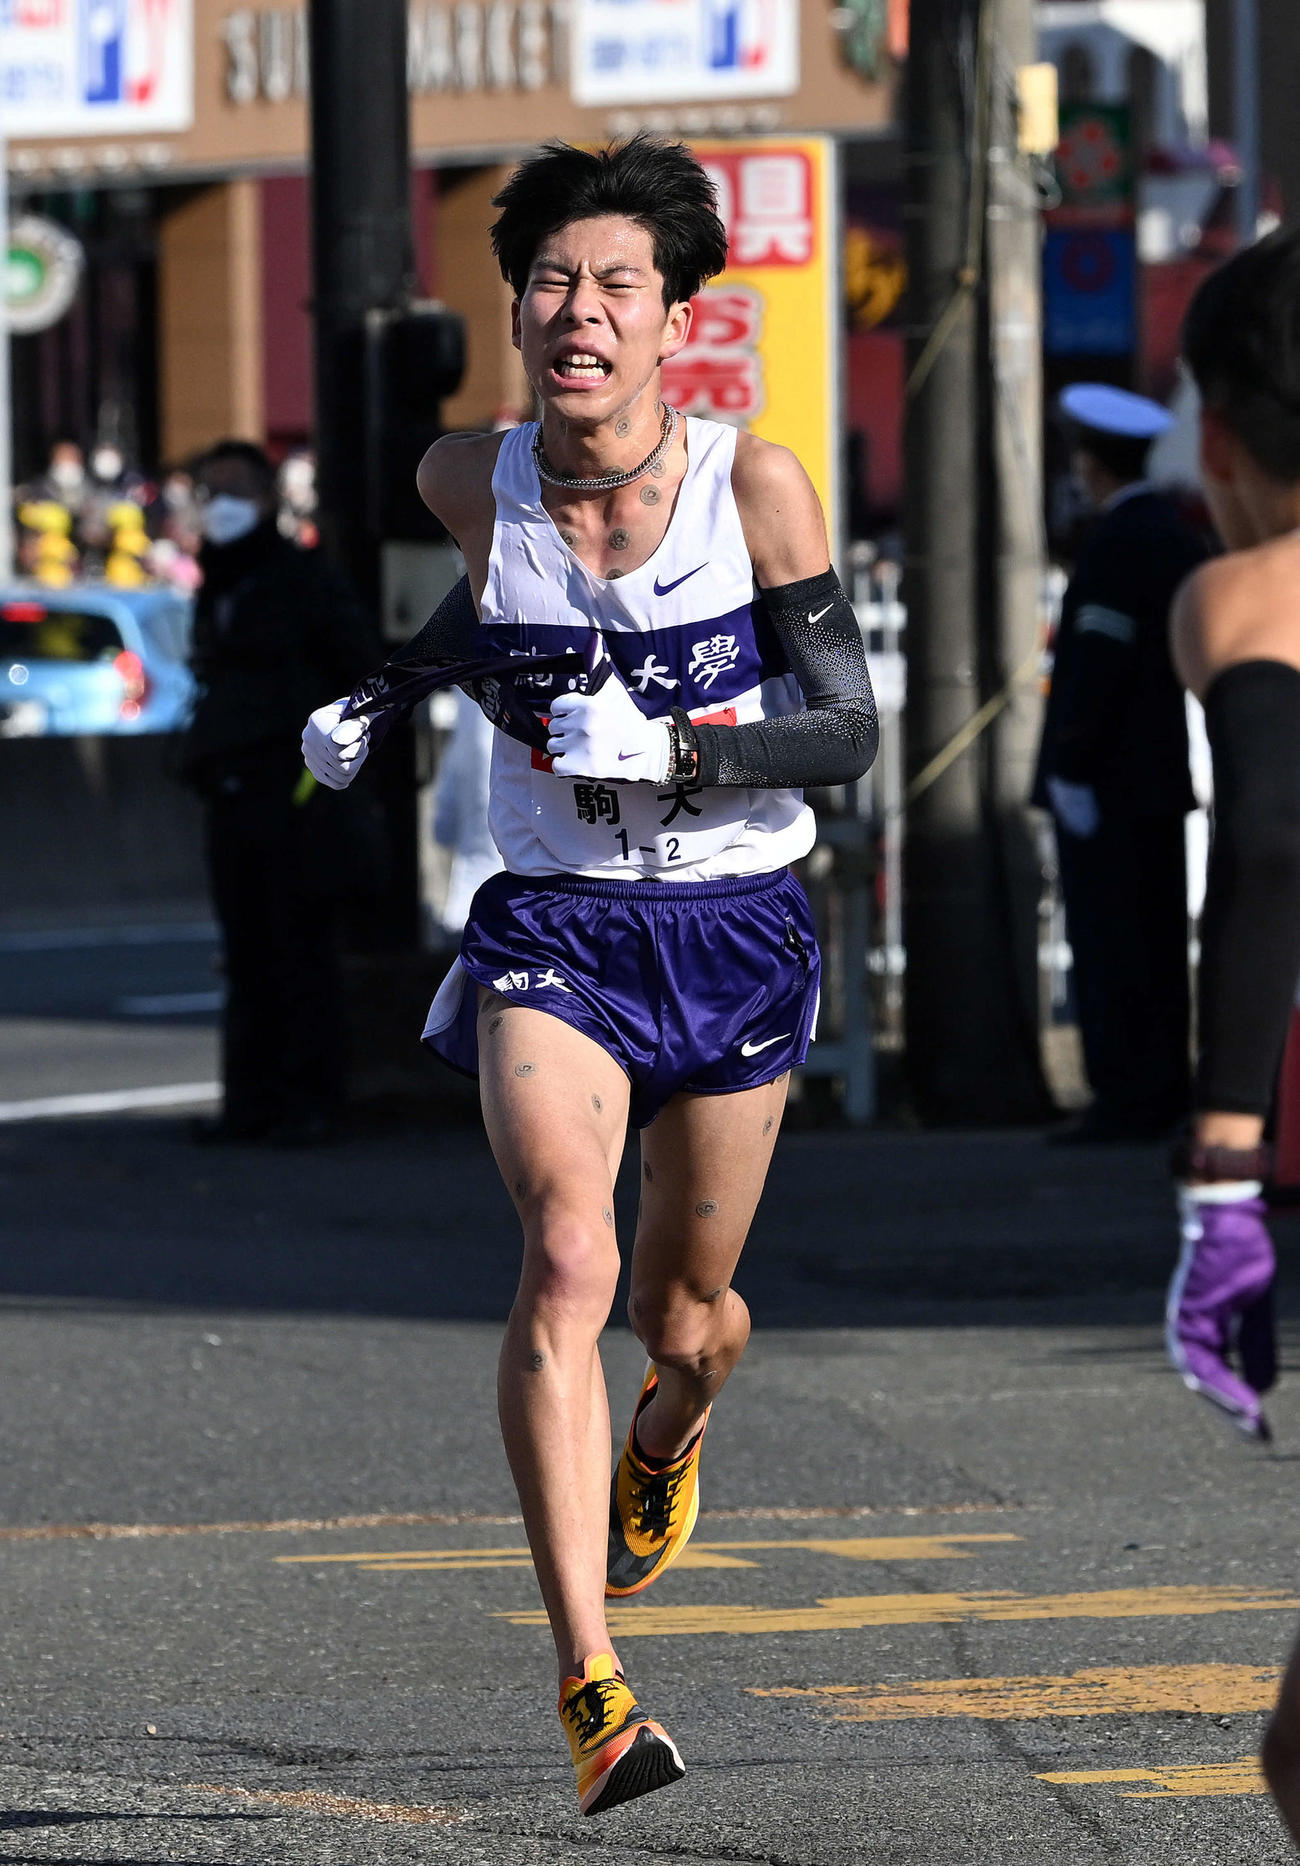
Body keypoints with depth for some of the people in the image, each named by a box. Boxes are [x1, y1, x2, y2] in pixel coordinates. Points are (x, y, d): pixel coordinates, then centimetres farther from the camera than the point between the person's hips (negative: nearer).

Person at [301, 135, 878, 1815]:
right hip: (552, 931, 0)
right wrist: (382, 704, 11)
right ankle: (588, 1681, -29)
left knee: (683, 1314, 12)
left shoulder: (755, 483, -12)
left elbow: (843, 732, -11)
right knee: (568, 1253, -24)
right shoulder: (471, 482, -5)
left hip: (733, 936, 0)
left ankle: (668, 1430, 54)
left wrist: (668, 749, -25)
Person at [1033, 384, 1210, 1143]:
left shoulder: (1117, 541, -15)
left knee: (1110, 944, -9)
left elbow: (1099, 660, -20)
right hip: (1163, 772, 10)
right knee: (1157, 940, 11)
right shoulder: (1182, 536, 14)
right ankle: (1166, 1095, 13)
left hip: (1107, 778, -10)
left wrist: (1070, 767, -18)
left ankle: (1128, 1097, -11)